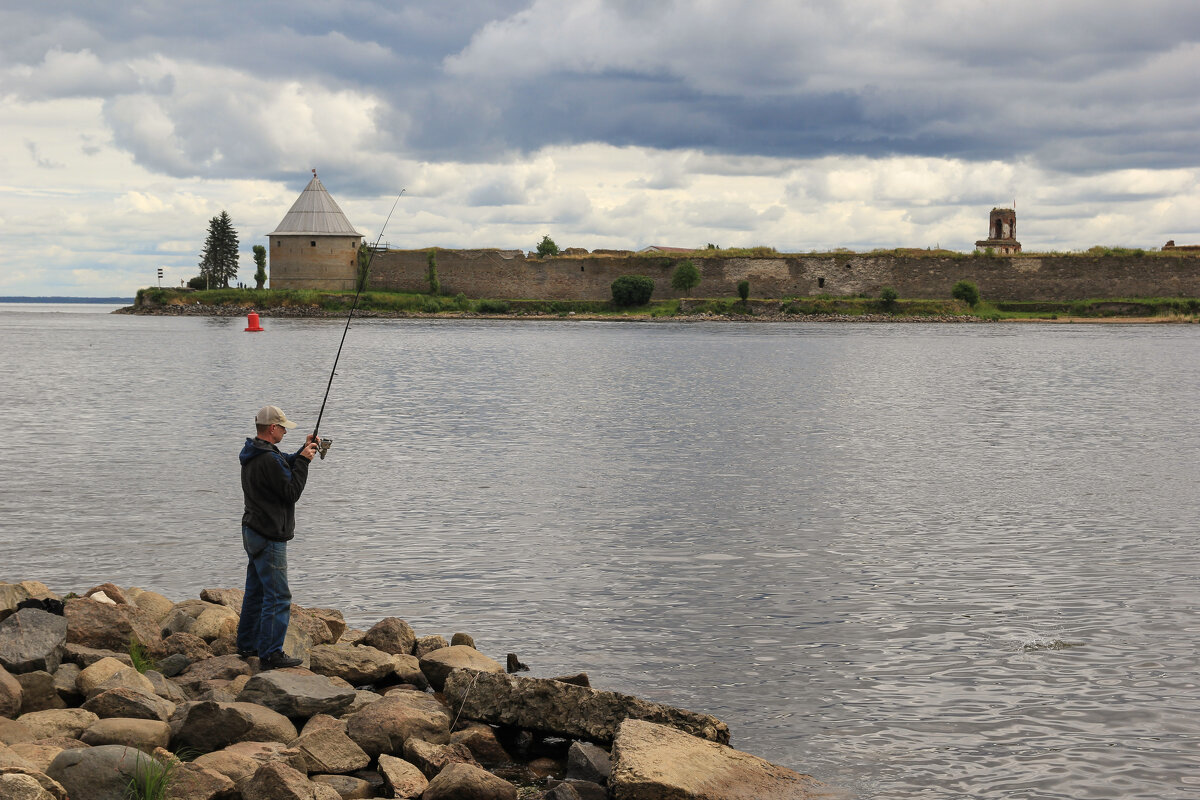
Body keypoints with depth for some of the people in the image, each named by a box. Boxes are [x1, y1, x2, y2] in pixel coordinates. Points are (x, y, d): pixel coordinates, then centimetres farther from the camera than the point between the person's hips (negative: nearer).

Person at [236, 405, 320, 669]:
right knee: (278, 597, -7)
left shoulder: (253, 454, 10)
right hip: (269, 537, -11)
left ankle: (247, 644, 29)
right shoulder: (268, 459, -23)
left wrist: (303, 451, 8)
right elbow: (292, 492, -19)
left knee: (257, 591, 20)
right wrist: (304, 460, -13)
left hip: (253, 532, 11)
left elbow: (284, 468, 22)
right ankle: (270, 654, -7)